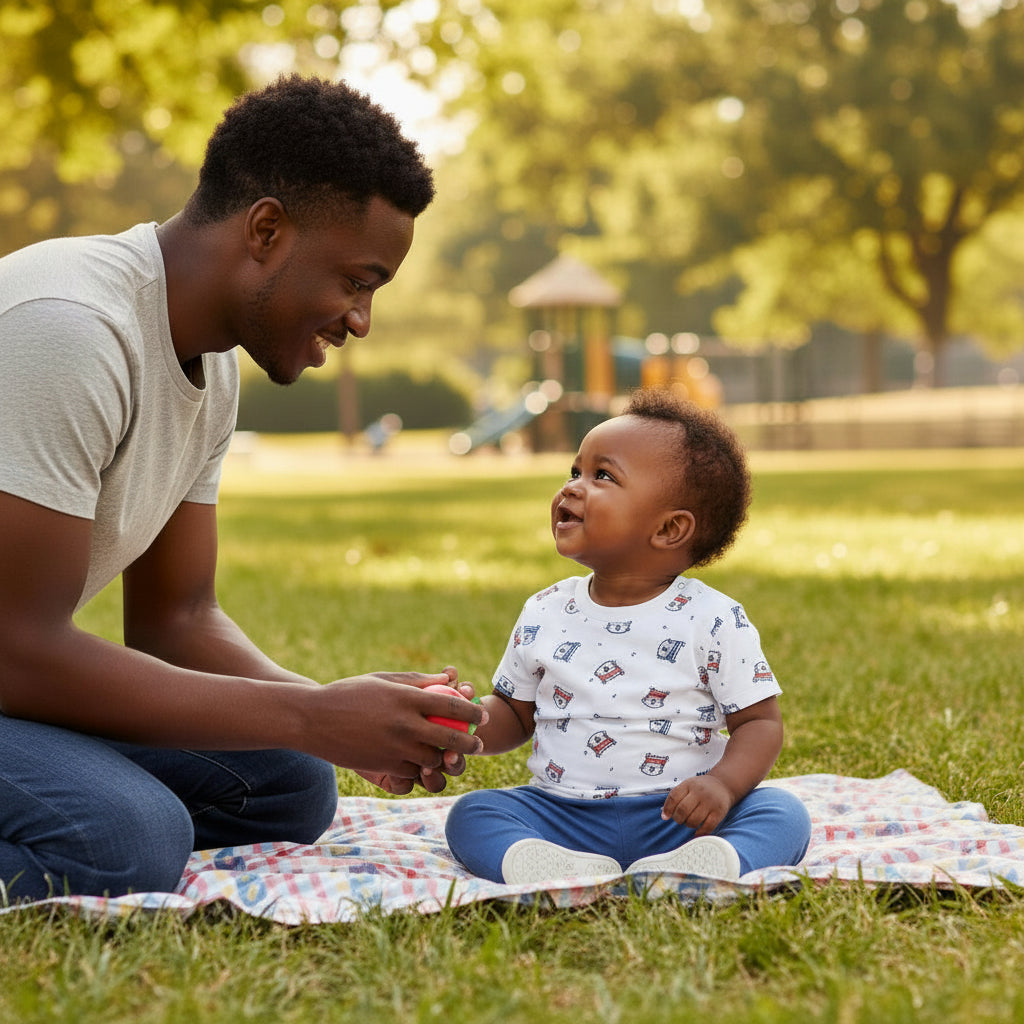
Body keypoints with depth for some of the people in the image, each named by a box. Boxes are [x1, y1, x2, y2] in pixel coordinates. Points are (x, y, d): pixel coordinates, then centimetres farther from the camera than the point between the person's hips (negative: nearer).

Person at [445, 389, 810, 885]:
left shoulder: (712, 620, -4)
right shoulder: (543, 616, 8)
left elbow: (759, 721, -2)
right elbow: (514, 713, 18)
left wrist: (723, 784, -21)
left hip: (674, 819, -3)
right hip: (563, 816, 3)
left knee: (783, 813, -25)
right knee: (470, 813, -18)